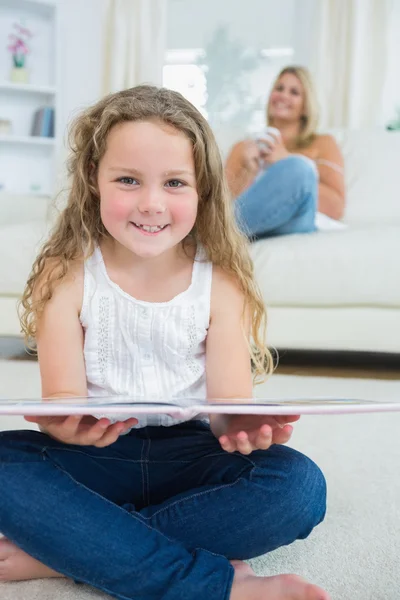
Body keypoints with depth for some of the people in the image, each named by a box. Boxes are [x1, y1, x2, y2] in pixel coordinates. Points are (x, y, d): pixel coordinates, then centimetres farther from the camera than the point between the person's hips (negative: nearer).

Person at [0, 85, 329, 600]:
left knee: (300, 485, -25)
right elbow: (63, 395, -10)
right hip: (94, 454, 0)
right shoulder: (67, 277, -5)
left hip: (187, 455, 1)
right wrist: (66, 424, -36)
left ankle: (67, 552, -22)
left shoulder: (219, 284, -4)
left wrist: (244, 428, -33)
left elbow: (229, 403, -7)